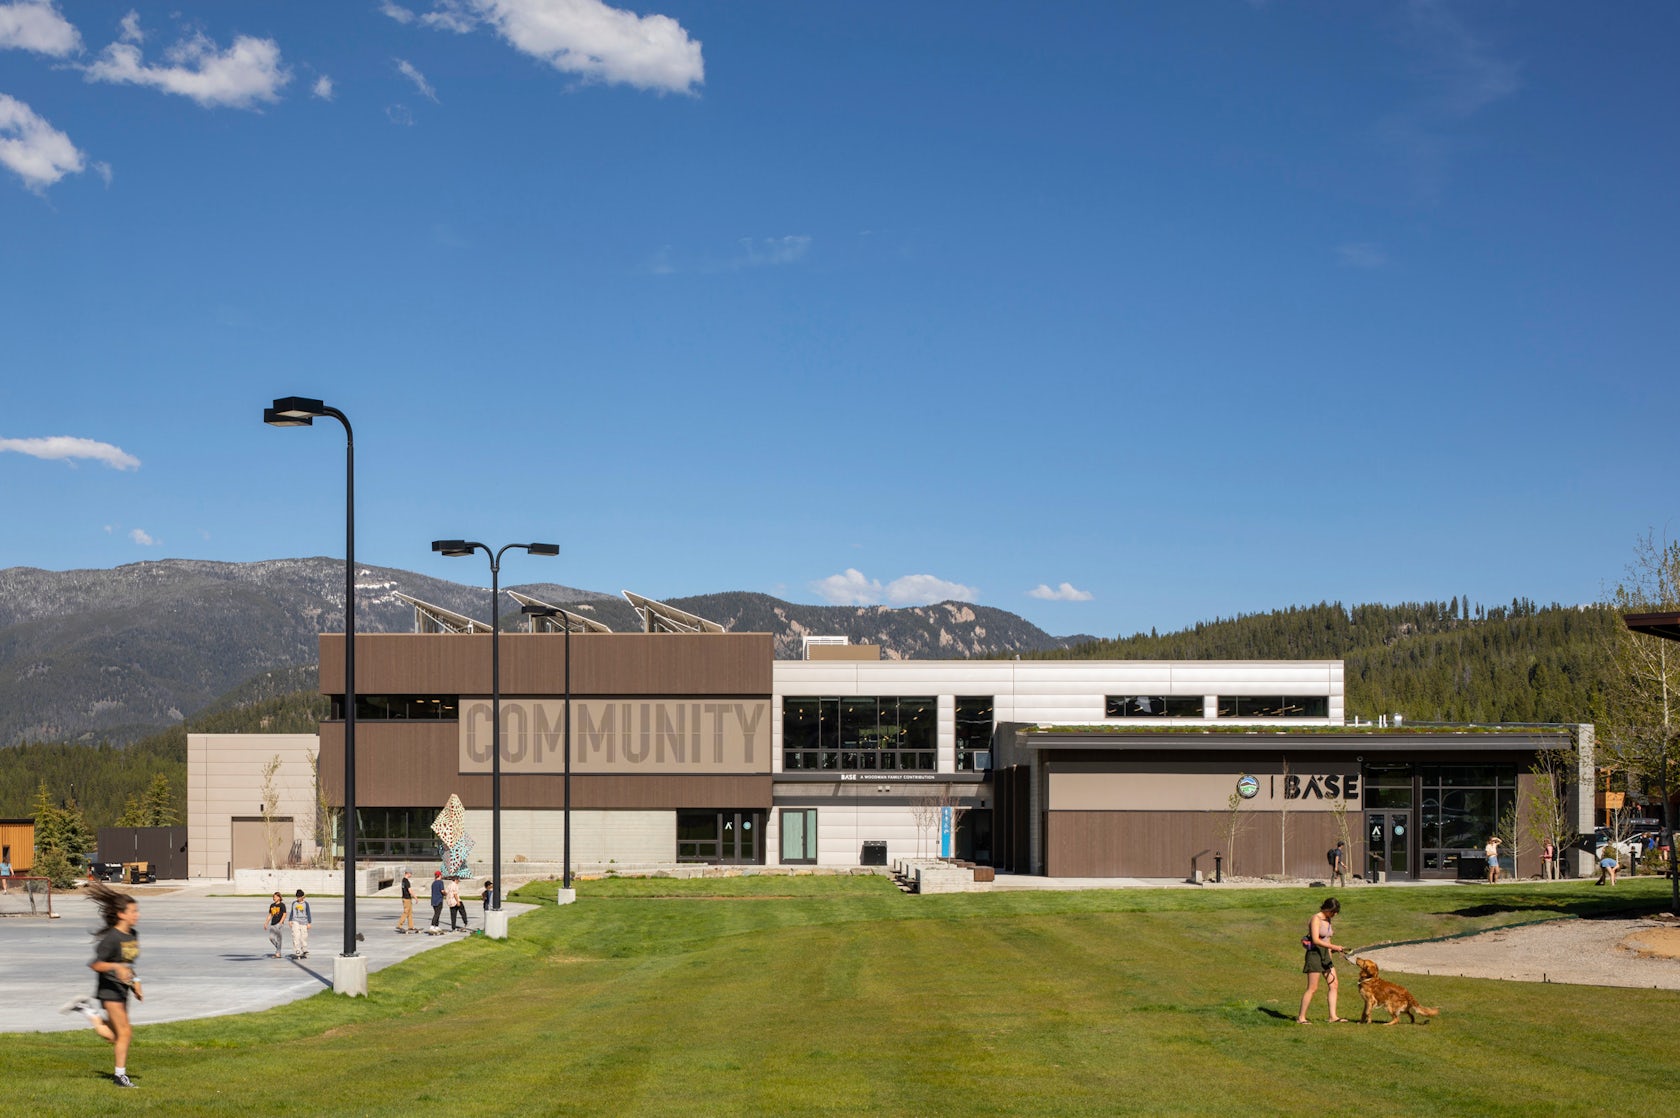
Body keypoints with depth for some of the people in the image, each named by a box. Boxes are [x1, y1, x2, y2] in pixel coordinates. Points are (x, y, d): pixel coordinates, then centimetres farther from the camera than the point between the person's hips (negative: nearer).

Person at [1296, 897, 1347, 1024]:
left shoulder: (1328, 919, 12)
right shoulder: (1316, 919, -15)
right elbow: (1316, 940, -24)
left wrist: (1330, 954, 19)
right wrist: (1334, 947, -27)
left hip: (1325, 955, 9)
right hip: (1314, 953, -9)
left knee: (1333, 985, 2)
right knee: (1312, 988, -5)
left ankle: (1333, 1016, 4)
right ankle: (1301, 1018, 2)